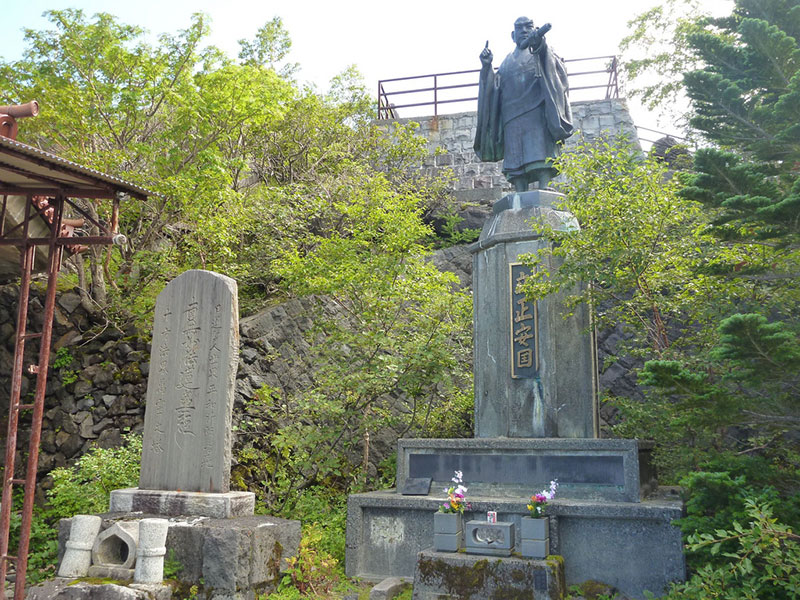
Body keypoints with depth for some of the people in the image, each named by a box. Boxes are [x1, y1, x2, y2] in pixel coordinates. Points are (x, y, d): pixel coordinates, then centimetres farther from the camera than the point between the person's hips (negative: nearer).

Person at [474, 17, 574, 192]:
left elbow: (554, 67, -4)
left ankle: (543, 191, -26)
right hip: (513, 116, 3)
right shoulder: (508, 61, 31)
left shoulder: (540, 53, 20)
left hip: (536, 113, -3)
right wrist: (487, 67, 5)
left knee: (540, 152, -19)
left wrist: (540, 43, -22)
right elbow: (495, 88, 21)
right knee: (516, 160, -9)